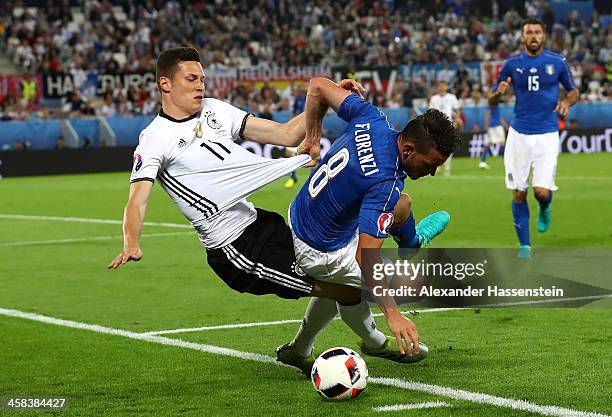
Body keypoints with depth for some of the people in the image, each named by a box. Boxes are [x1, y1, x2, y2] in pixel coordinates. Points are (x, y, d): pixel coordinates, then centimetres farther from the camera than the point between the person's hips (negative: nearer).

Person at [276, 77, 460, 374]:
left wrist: (312, 139, 10)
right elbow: (366, 256, -38)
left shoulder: (373, 120, -16)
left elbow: (318, 86, -3)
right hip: (321, 254, -8)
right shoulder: (385, 183, -35)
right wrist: (394, 315, -39)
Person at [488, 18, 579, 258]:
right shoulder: (512, 64, 3)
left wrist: (567, 102, -8)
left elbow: (573, 91, 15)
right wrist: (499, 92, -15)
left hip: (547, 135, -1)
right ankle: (524, 245, 15)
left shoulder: (557, 62, 2)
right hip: (519, 135, 1)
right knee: (518, 194, 0)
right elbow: (491, 102, 8)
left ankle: (544, 209, 26)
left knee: (542, 191, -12)